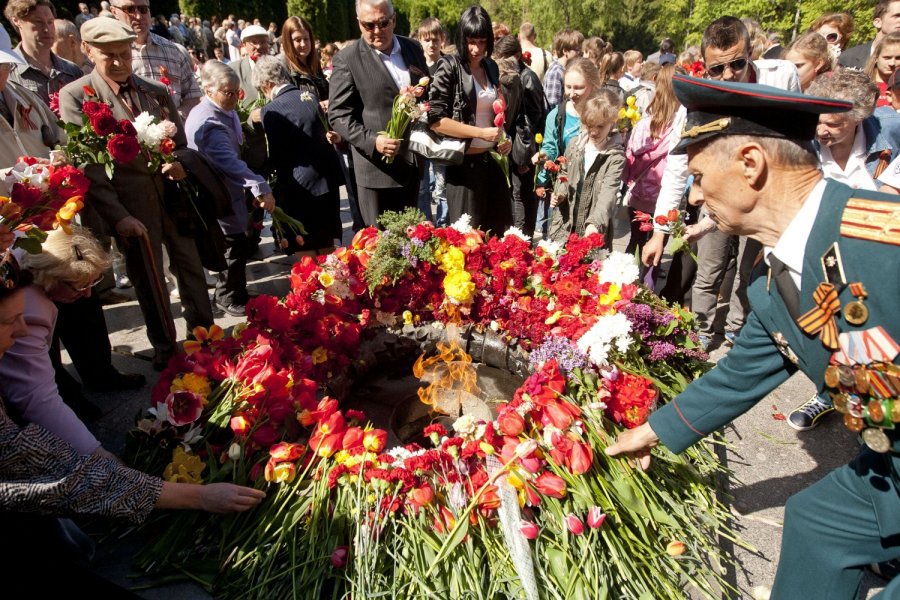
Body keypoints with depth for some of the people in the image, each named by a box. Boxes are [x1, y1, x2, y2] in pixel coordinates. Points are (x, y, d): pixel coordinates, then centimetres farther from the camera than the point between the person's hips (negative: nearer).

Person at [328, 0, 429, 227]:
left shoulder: (413, 49, 9)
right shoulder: (347, 59, -7)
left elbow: (428, 94, 20)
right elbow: (338, 115, -10)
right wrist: (372, 140, -24)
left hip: (413, 163, 5)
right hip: (377, 166, -5)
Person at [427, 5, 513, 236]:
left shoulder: (491, 67, 10)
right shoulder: (449, 67, -8)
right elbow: (435, 120, -15)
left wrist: (504, 137, 4)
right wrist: (481, 132, -17)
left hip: (491, 161, 6)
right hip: (464, 163, -6)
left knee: (499, 232, 10)